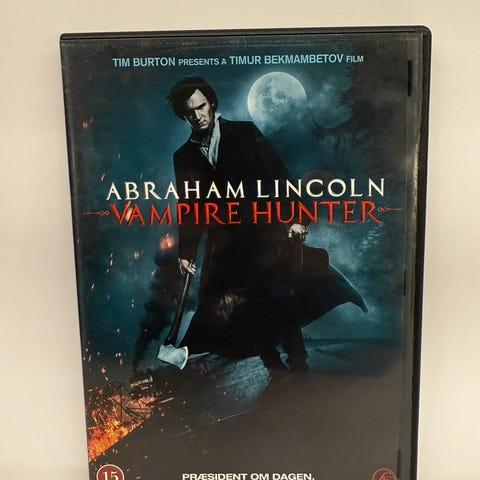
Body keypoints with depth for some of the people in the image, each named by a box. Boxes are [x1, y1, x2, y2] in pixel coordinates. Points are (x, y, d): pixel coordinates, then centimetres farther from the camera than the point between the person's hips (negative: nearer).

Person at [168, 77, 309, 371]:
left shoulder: (245, 133, 6)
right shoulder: (184, 156, 13)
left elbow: (278, 175, 1)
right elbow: (189, 208, 14)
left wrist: (294, 217, -9)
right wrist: (186, 252, 6)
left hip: (264, 234, -2)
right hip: (226, 245, 3)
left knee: (278, 303, -8)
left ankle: (299, 366, 7)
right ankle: (276, 368, 14)